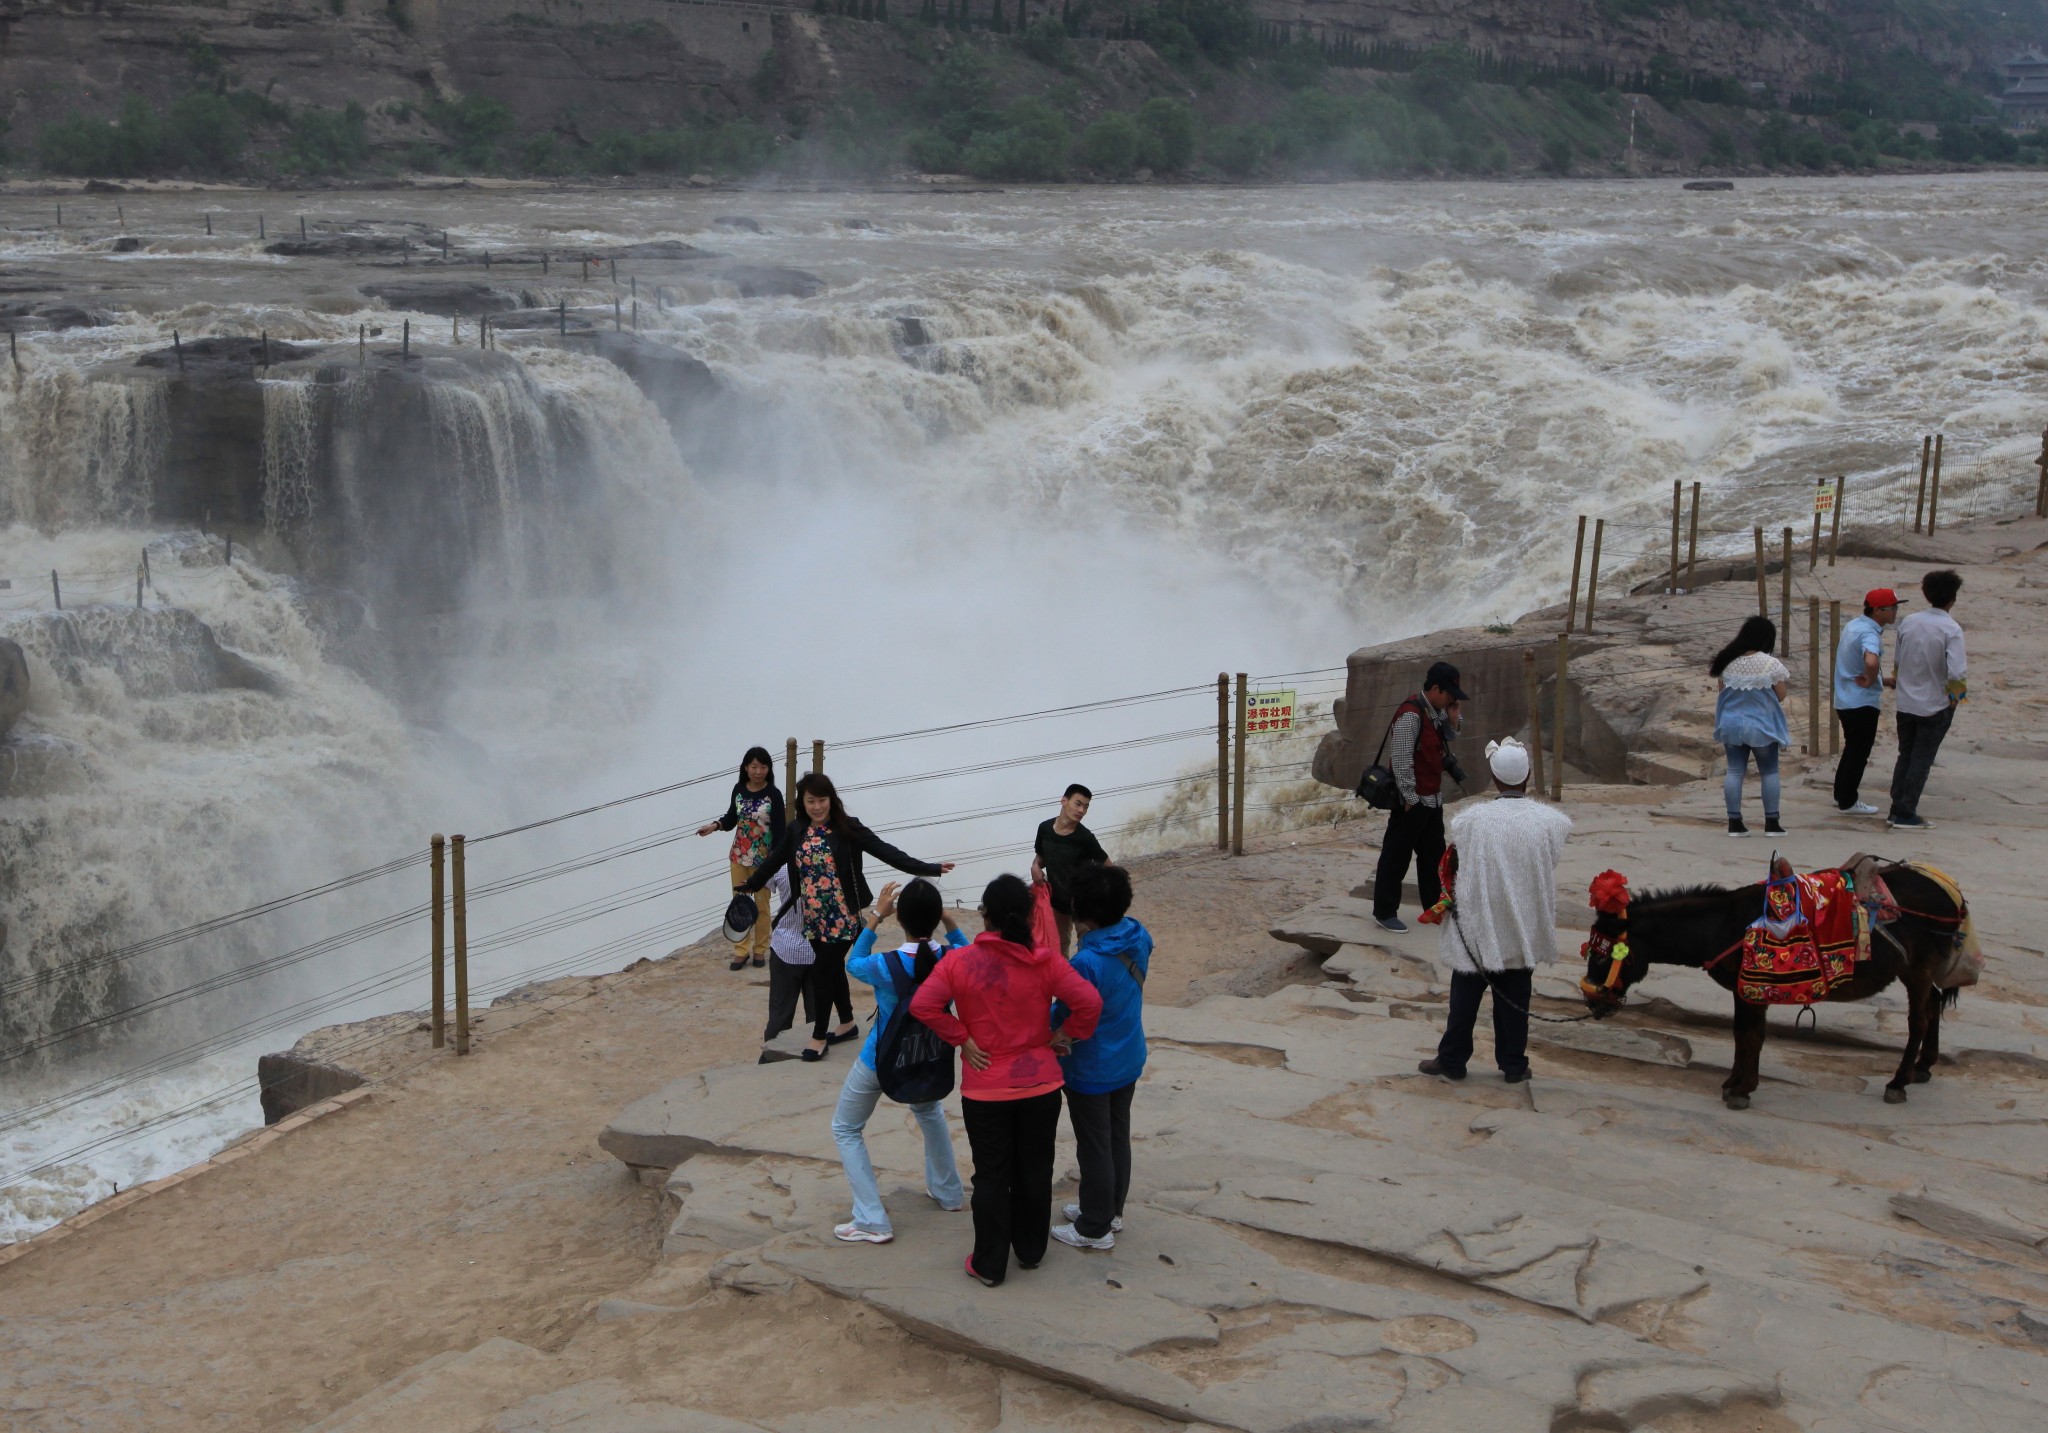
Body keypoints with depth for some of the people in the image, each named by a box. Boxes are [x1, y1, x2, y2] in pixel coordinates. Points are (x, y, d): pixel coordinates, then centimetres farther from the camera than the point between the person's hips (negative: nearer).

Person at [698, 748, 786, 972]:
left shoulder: (773, 795, -13)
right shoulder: (739, 789, -1)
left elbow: (779, 830, -12)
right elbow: (732, 818, 9)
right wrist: (715, 825, -11)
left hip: (763, 857, -4)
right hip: (739, 854, 4)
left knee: (761, 905, 9)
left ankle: (760, 949, 22)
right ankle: (741, 950, 19)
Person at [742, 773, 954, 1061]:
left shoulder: (846, 828, -10)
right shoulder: (796, 831, 3)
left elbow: (885, 851, -15)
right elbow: (774, 860, 18)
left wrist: (928, 868, -22)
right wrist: (751, 885, 30)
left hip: (841, 916, -5)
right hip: (814, 918, 5)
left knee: (822, 972, -5)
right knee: (833, 969, 16)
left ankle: (819, 1036, 6)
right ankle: (847, 1024, 33)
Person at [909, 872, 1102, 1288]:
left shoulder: (960, 962, -12)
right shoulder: (1044, 961, -10)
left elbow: (923, 1005, -21)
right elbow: (1089, 1002, -16)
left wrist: (962, 1039, -12)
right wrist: (1067, 1035, 0)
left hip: (984, 1090, -1)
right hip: (1040, 1085, 1)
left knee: (991, 1176, 10)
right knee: (1035, 1170, 17)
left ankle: (990, 1264, 17)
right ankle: (1031, 1250, 32)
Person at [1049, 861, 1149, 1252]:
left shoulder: (1087, 963, -33)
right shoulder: (1138, 938, -9)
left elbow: (1067, 1023, -24)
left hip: (1091, 1072, -7)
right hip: (1128, 1061, 7)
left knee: (1094, 1149, 9)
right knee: (1118, 1138, 22)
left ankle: (1095, 1229, 23)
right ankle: (1111, 1210, 40)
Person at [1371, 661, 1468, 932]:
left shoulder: (1437, 712, 7)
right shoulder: (1411, 715, -21)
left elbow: (1448, 738, 21)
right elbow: (1402, 760, -22)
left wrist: (1453, 717, 1)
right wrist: (1410, 798, -20)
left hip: (1432, 798, 9)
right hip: (1412, 801, -9)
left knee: (1433, 855, 18)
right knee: (1396, 857, 0)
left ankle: (1434, 907, 31)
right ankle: (1384, 912, 7)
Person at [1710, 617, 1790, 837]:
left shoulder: (1728, 662, -1)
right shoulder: (1771, 664, -13)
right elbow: (1780, 696, -6)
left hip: (1732, 723, 3)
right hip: (1762, 725, -3)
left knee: (1734, 772, 6)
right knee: (1769, 772, 8)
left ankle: (1734, 822, 5)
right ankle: (1771, 822, 9)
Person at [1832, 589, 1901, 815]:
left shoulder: (1853, 625, 8)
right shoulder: (1869, 634, -22)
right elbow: (1871, 662, -43)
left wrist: (1881, 680, 20)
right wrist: (1870, 681, -23)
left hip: (1845, 700, 9)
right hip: (1863, 703, -9)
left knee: (1852, 749, 20)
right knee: (1859, 753, 2)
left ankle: (1841, 795, 29)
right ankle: (1848, 802, 10)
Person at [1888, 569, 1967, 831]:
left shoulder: (1908, 622, -1)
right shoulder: (1951, 629, -17)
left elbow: (1896, 661, 8)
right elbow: (1956, 673, -24)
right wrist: (1955, 692, -6)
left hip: (1906, 703, 5)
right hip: (1936, 705, -5)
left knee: (1905, 756, 16)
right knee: (1922, 760, 4)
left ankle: (1896, 811, 19)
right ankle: (1906, 815, 6)